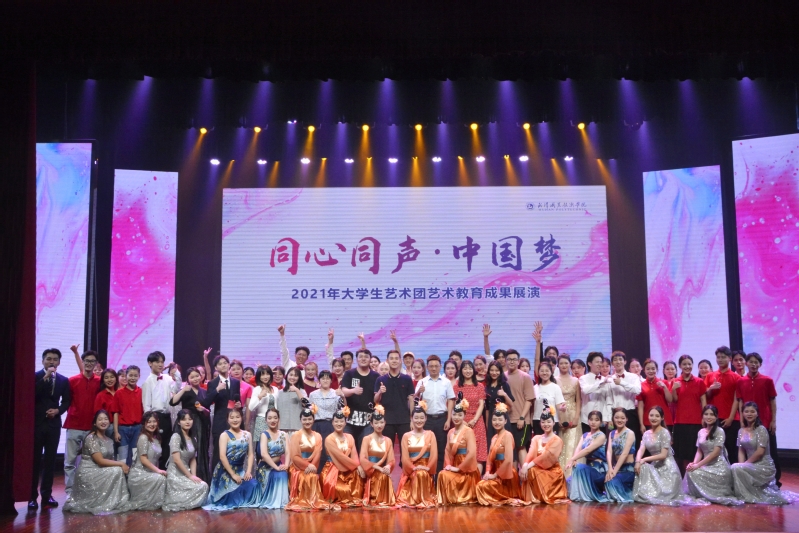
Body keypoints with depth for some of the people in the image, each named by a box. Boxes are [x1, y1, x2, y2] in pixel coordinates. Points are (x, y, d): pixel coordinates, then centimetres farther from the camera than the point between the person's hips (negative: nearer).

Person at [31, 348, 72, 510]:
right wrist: (45, 377, -20)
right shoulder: (35, 376, -2)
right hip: (36, 423, -3)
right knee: (34, 460, -2)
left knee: (50, 460, 5)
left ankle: (47, 495, 11)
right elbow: (32, 395, -17)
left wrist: (58, 410, -9)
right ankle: (32, 496, 3)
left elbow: (67, 401, 9)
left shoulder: (64, 380, 8)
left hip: (53, 424, 3)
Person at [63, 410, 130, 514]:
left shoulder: (109, 440, 12)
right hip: (88, 473, -8)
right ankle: (107, 504, -13)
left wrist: (121, 465, -14)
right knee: (117, 471, -21)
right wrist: (121, 464, -18)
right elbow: (100, 461, -20)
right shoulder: (91, 438, -14)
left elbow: (110, 460, 7)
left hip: (99, 472, 8)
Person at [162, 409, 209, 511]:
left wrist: (193, 475, -5)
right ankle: (176, 502, -4)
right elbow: (176, 460, -18)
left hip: (186, 473, 7)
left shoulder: (193, 438, 12)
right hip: (175, 474, -7)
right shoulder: (176, 436, -12)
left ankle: (177, 499, 3)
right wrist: (190, 476, -16)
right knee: (202, 487, -21)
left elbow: (193, 459, 10)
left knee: (204, 486, -15)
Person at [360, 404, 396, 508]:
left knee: (385, 477, -28)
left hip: (383, 472, 3)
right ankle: (375, 501, -16)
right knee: (381, 477, -31)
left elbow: (391, 460, 7)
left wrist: (388, 467, -17)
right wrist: (378, 467, -20)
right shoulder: (367, 439, 0)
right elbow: (363, 459, -11)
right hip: (371, 474, -3)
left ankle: (385, 500, -10)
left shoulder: (388, 441, 13)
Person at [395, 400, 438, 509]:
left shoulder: (430, 434, 8)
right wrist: (414, 468, -15)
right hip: (411, 470, 0)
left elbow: (434, 455, -1)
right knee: (417, 475, -32)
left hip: (426, 470, 0)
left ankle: (425, 499, -19)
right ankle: (413, 500, -19)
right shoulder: (406, 436, 6)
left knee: (423, 475, -33)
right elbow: (405, 457, -2)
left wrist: (427, 468, -13)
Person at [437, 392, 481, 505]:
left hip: (467, 470, -6)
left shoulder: (468, 431, -13)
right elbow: (448, 450, 9)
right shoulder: (450, 432, 9)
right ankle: (449, 498, 3)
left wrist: (458, 468, -17)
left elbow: (472, 453, -20)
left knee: (445, 476, -23)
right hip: (455, 467, 6)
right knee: (442, 475, -17)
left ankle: (461, 497, -2)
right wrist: (448, 465, -8)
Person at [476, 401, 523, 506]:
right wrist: (488, 472, -6)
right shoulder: (494, 437, 14)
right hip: (495, 473, 8)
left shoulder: (507, 435, -12)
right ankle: (503, 498, 8)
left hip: (505, 475, -8)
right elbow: (490, 457, 11)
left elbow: (508, 460, -20)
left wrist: (495, 474, -15)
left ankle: (506, 498, -4)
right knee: (479, 485, -6)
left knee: (483, 486, -19)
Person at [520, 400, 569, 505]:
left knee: (531, 471, -31)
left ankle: (545, 496, -11)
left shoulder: (557, 440, -6)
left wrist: (529, 465, -29)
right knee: (527, 470, -29)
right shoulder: (536, 438, 10)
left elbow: (546, 457, -20)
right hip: (538, 469, 4)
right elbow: (531, 453, -7)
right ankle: (532, 496, -15)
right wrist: (525, 465, -28)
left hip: (552, 471, -4)